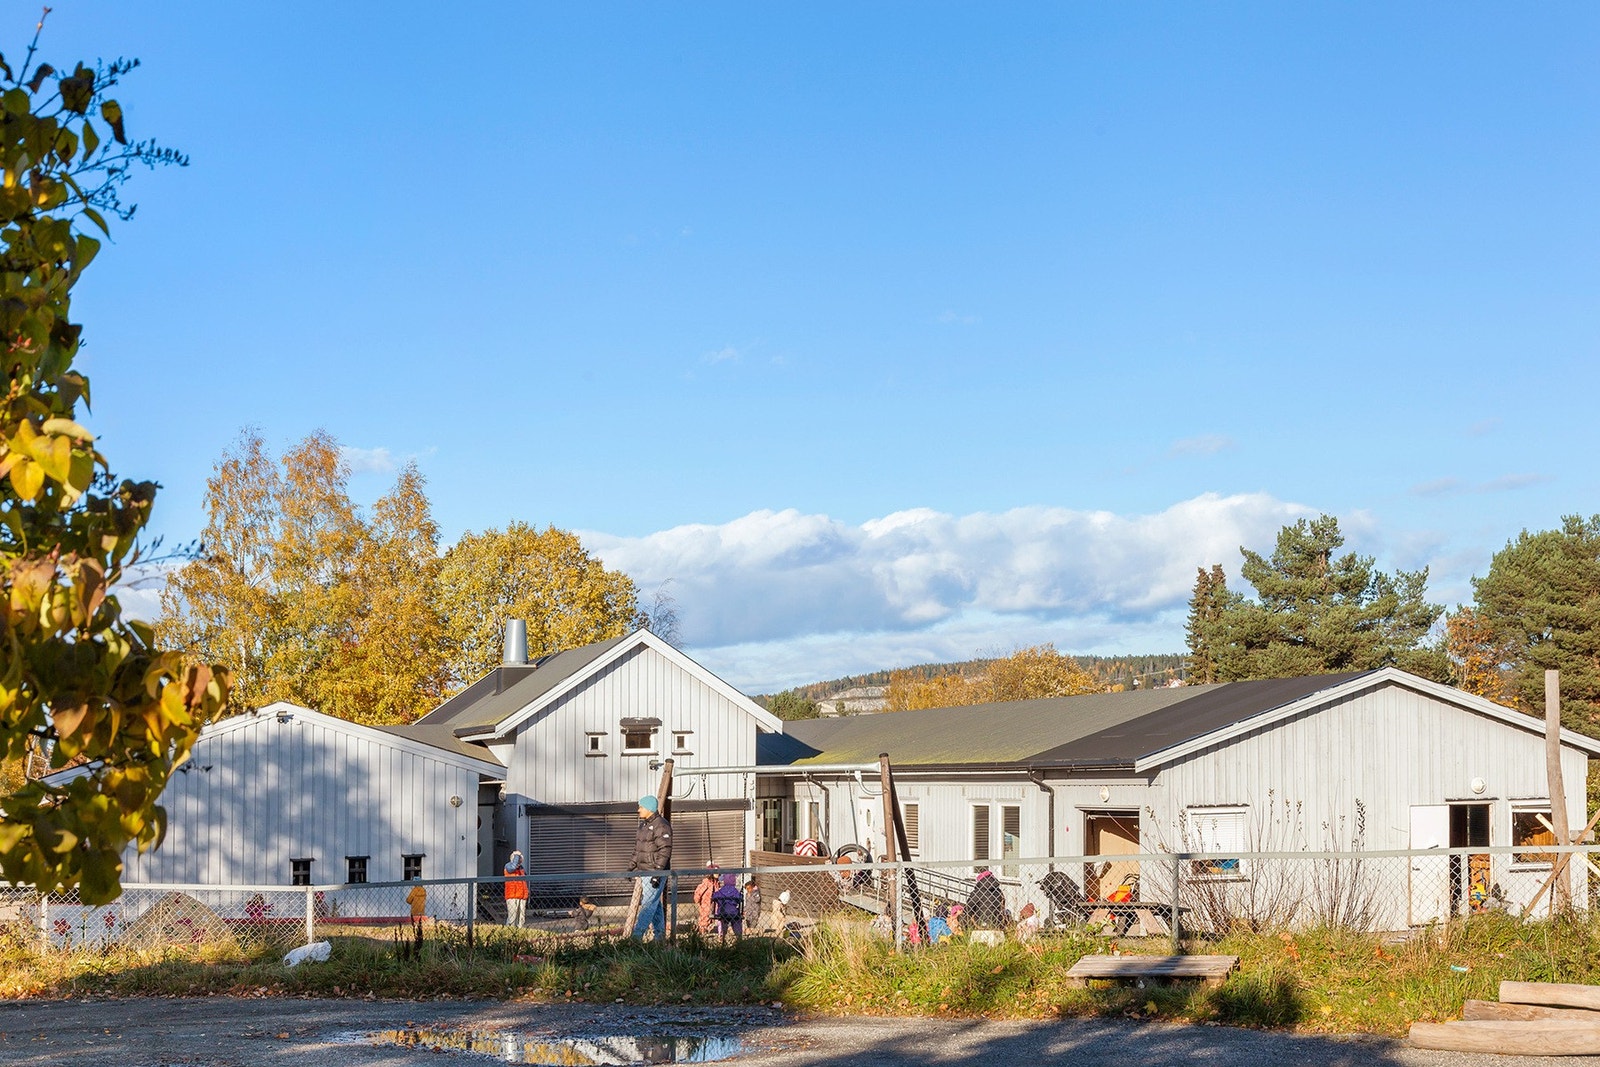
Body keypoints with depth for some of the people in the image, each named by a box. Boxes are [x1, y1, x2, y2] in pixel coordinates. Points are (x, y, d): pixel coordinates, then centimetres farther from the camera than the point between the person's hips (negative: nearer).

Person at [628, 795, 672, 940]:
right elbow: (638, 849, 25)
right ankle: (660, 935, 17)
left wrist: (657, 873, -23)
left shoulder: (661, 826, -14)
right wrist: (632, 866, 20)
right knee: (655, 904, 12)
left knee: (648, 903, -12)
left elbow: (665, 851, -19)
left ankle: (637, 935, -18)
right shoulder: (643, 825, 16)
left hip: (656, 872, -10)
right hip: (644, 871, 10)